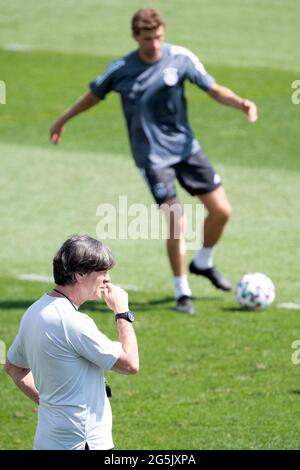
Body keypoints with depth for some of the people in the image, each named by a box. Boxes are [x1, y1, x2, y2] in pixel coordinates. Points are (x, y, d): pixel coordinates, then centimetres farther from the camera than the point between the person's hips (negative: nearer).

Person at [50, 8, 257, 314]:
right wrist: (63, 120, 18)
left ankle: (203, 263, 31)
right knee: (175, 221, -16)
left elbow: (214, 89, -3)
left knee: (221, 210, 2)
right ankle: (182, 292, -1)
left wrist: (240, 103, -22)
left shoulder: (180, 58, -7)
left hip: (186, 147, 3)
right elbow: (95, 94, 8)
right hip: (152, 156, -3)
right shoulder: (121, 70, -10)